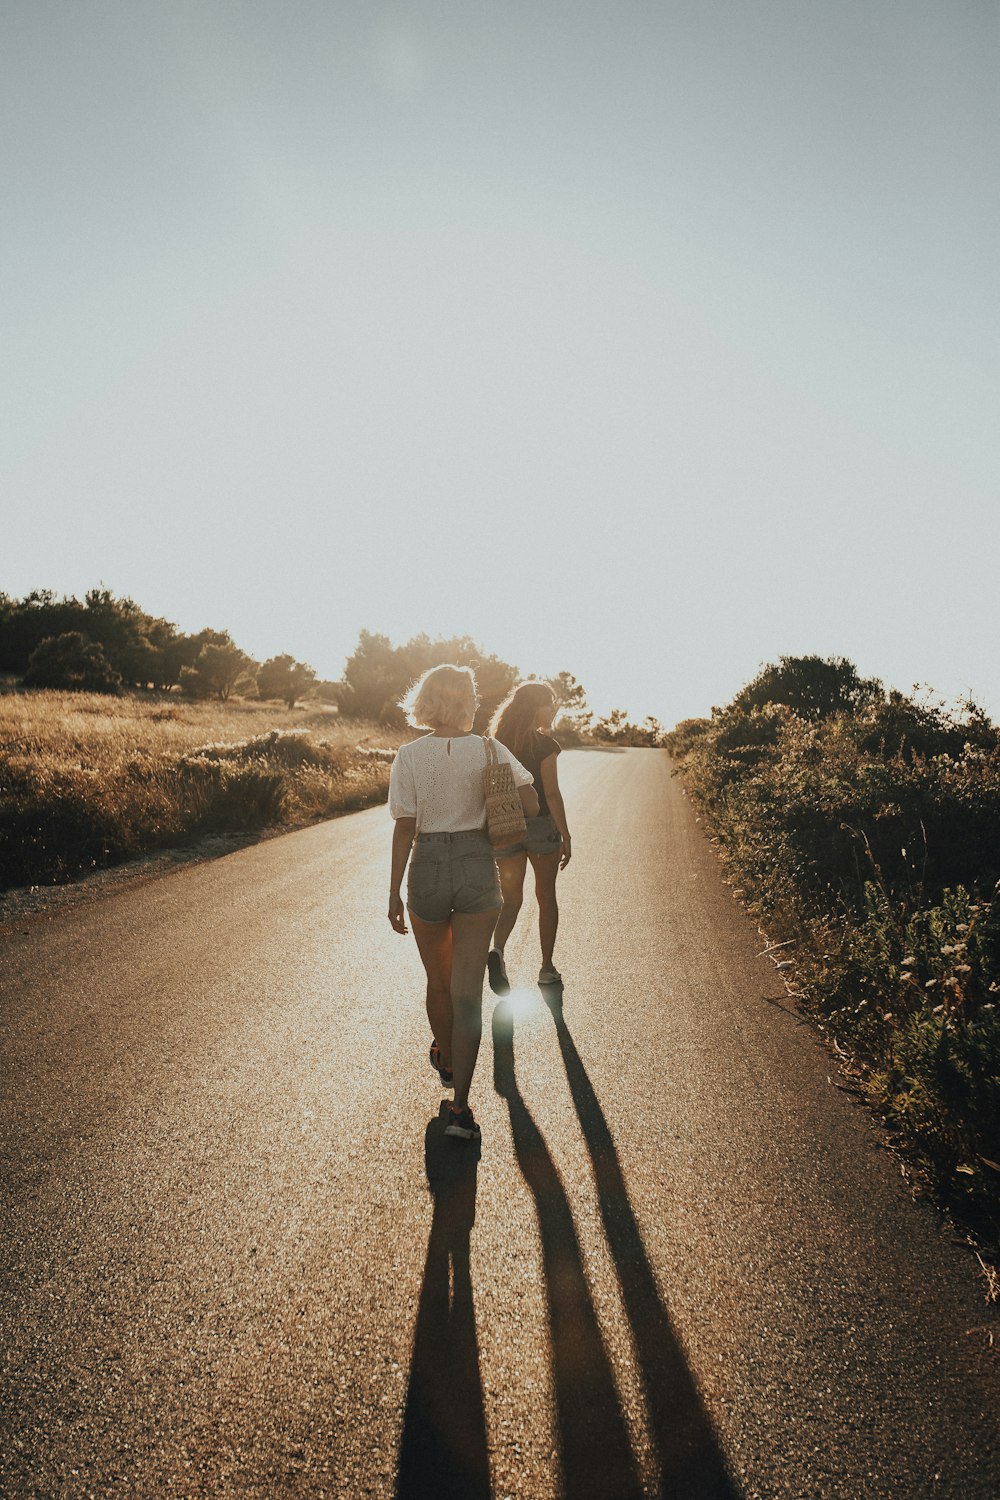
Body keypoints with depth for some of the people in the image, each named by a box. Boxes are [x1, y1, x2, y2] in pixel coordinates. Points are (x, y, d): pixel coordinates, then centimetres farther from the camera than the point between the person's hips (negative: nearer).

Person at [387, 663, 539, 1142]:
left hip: (428, 870, 0)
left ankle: (446, 1059, 47)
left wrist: (394, 893, -2)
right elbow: (532, 805, -9)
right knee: (467, 992, 4)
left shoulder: (409, 756, -8)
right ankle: (459, 1105, -2)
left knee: (438, 980, 22)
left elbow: (404, 829, -9)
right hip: (478, 869, 0)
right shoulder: (491, 751, -5)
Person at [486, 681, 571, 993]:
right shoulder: (543, 744, -11)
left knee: (510, 898, 9)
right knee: (546, 896, 13)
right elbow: (552, 794, -14)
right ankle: (547, 968, 20)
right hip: (541, 825, -3)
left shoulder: (497, 743, 4)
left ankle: (497, 950, -19)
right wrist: (566, 837, -9)